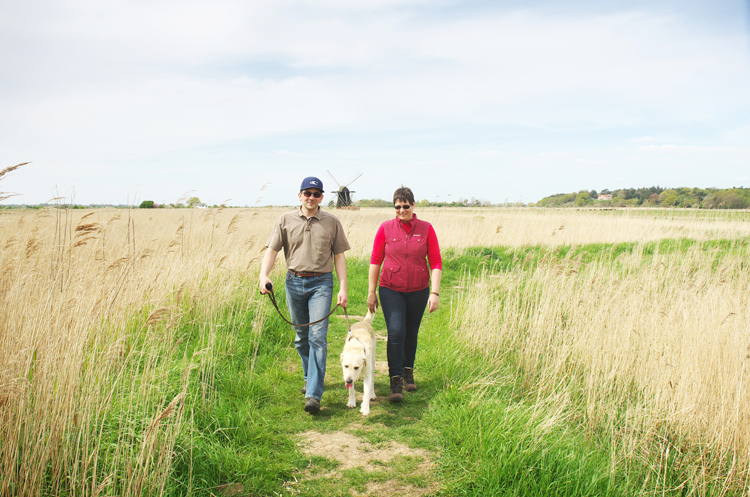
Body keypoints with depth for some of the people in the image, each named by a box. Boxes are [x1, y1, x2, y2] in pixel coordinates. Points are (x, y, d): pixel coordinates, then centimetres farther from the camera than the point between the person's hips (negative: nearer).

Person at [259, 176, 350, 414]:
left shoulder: (332, 222, 4)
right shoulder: (286, 221, 5)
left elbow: (339, 256, 5)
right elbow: (272, 250, 0)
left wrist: (343, 288, -3)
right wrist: (264, 275, -17)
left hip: (321, 283, -2)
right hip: (294, 282, 2)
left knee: (317, 336, -12)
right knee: (301, 336, 14)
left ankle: (314, 395, -12)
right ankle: (310, 377, 36)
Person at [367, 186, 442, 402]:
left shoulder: (426, 229, -4)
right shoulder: (385, 228, -4)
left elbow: (436, 262, -3)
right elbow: (375, 260, 1)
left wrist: (435, 292, -10)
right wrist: (371, 291, 1)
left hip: (418, 291, 1)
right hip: (391, 290, -1)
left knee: (411, 334, 14)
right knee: (396, 332, -14)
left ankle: (408, 372, 35)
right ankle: (395, 382, -6)